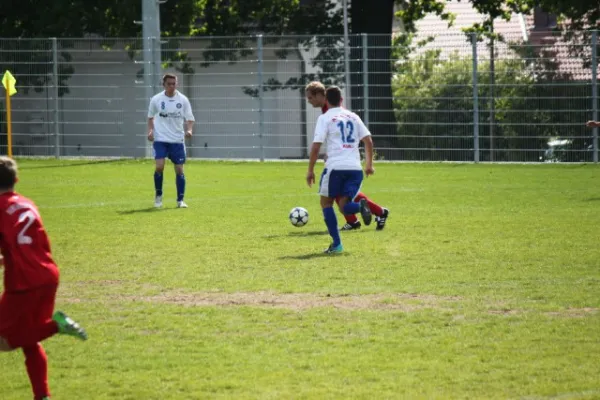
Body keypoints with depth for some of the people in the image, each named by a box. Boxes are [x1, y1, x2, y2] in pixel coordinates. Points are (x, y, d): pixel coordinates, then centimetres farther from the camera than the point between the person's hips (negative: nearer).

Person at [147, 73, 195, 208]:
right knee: (159, 166, -16)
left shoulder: (183, 100, 0)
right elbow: (150, 117, 14)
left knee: (179, 169, 1)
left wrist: (189, 130, -15)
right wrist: (150, 130, -3)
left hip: (177, 140, 1)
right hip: (160, 139, -1)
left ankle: (180, 200, 11)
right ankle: (158, 195, 5)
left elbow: (189, 118, 4)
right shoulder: (156, 99, 0)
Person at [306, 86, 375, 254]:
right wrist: (369, 164, 21)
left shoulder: (325, 118, 2)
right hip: (355, 168, 4)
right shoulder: (353, 117, 16)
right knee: (345, 207, 9)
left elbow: (316, 146, -5)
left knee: (326, 202, 13)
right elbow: (368, 141, 12)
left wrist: (310, 171, 0)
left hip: (335, 166, -4)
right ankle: (360, 206, -27)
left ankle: (336, 244, 3)